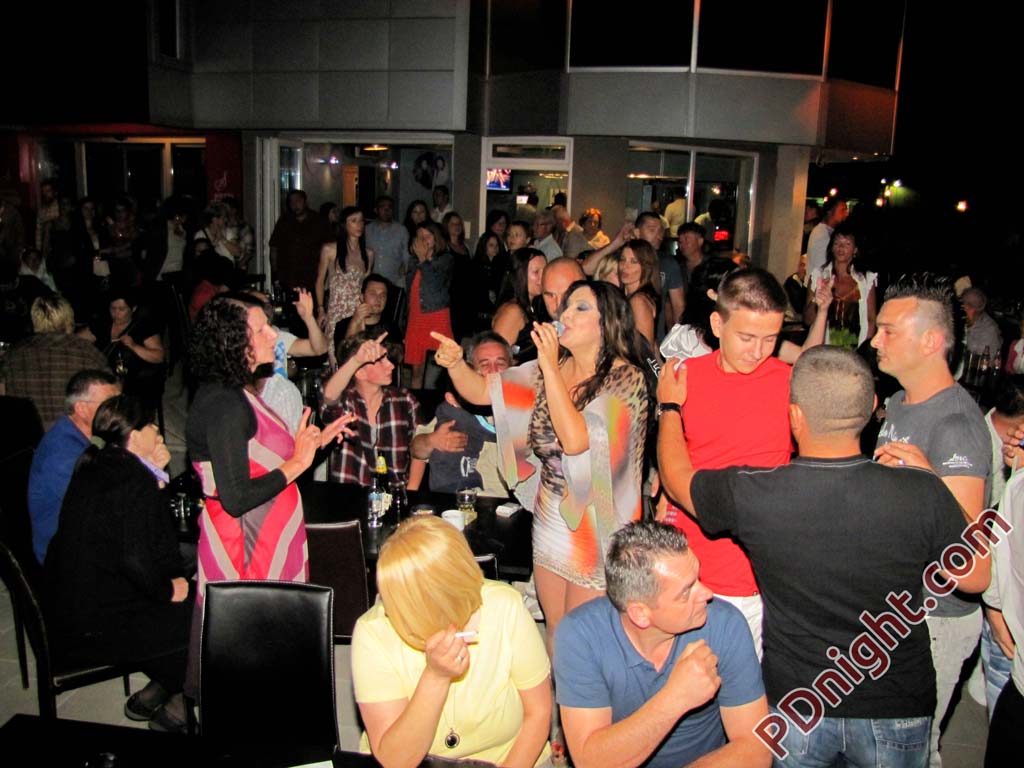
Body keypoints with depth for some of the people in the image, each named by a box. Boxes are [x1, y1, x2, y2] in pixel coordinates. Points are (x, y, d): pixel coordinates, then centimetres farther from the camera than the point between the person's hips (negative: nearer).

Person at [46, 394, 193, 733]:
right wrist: (168, 590, -9)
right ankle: (176, 710, 14)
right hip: (97, 627, -9)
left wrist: (156, 473, 9)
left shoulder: (93, 467, 7)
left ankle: (152, 696, 17)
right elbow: (136, 561, -27)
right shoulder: (134, 482, -21)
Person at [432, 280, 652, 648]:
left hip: (594, 531, -6)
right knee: (555, 639, 19)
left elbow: (575, 439, -29)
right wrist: (455, 362, -15)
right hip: (549, 520, 6)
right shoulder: (550, 369, 3)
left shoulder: (626, 379, -16)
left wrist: (550, 366, -26)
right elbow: (483, 392, 5)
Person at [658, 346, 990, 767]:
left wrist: (670, 405, 15)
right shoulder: (922, 492, -23)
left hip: (794, 703, -1)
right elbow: (975, 578, -4)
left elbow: (677, 478, -2)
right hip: (897, 713, 2)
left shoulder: (752, 495, -24)